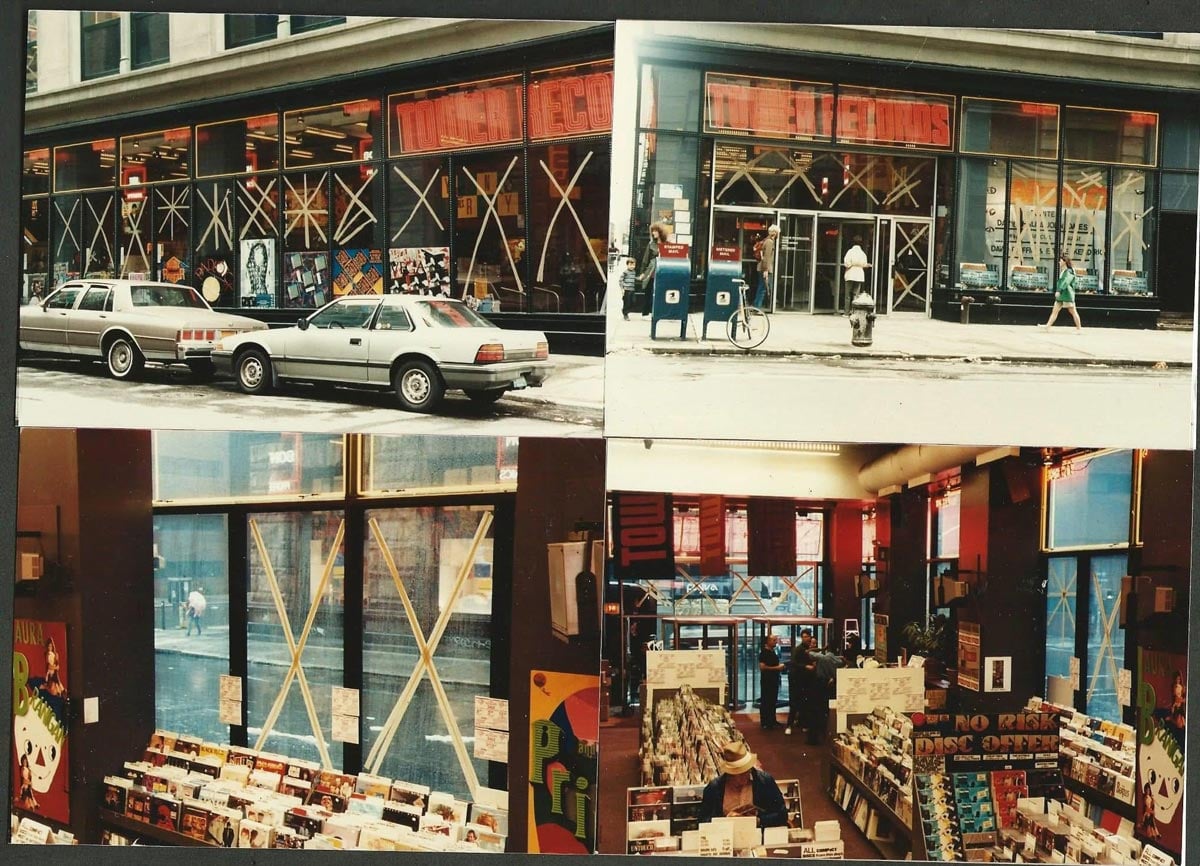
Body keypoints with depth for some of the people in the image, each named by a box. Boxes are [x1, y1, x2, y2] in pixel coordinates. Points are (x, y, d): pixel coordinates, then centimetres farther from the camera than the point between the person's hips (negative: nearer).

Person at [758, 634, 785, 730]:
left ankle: (772, 721, 22)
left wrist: (780, 667, 9)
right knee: (765, 701, -4)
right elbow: (762, 667, -21)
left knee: (773, 701, 14)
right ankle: (765, 723, -1)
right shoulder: (764, 653, -12)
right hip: (767, 680, -9)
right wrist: (776, 668, -18)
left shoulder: (774, 652, 15)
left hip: (774, 680, 9)